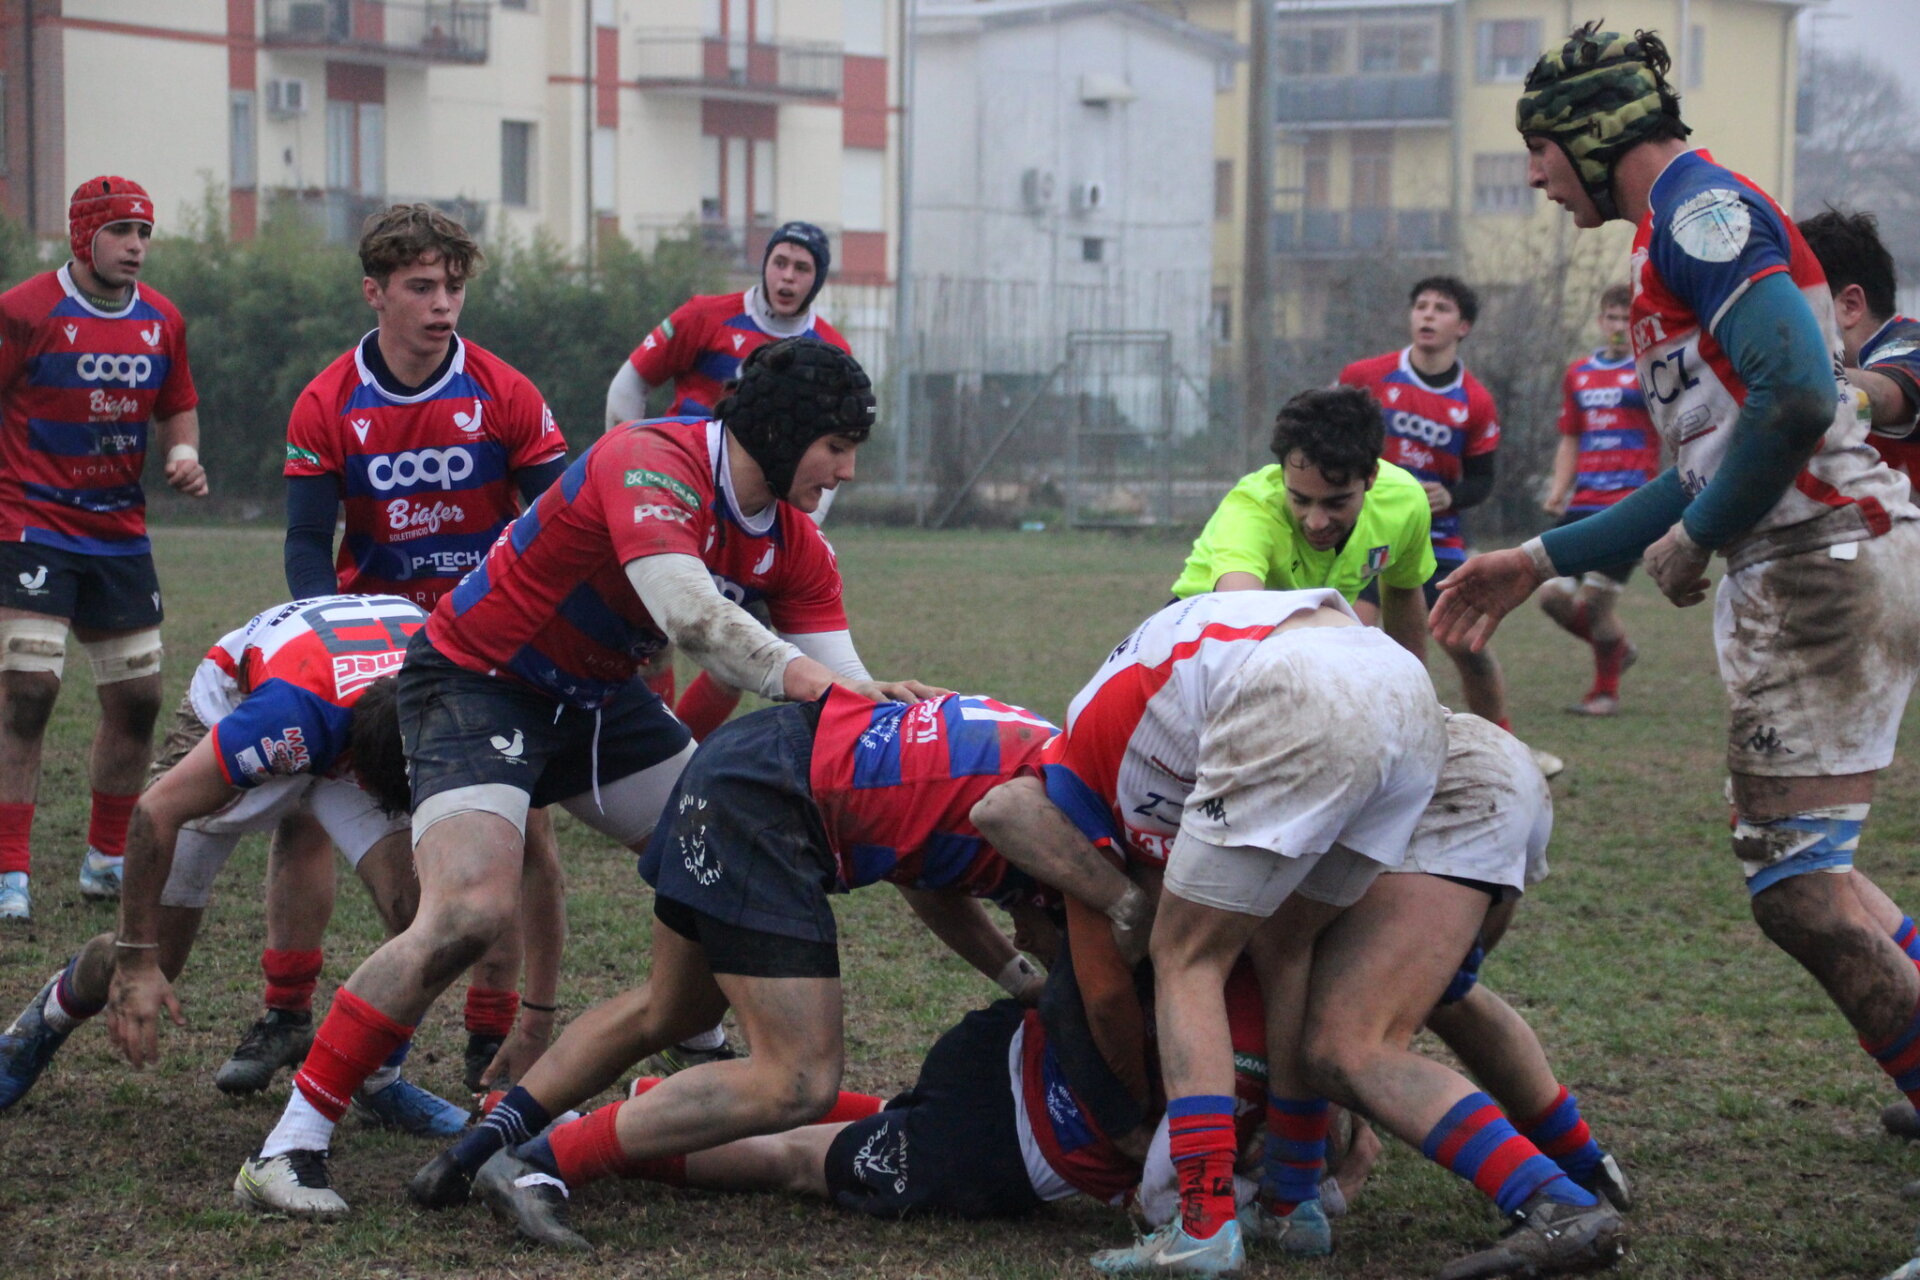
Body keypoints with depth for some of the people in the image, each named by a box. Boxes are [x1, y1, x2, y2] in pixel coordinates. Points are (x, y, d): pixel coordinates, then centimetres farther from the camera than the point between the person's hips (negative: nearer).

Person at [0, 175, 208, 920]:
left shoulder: (161, 321, 6)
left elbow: (178, 410, 19)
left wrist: (185, 456, -2)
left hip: (120, 533, 6)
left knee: (137, 700, 10)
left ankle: (107, 860, 26)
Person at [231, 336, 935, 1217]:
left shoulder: (791, 542, -1)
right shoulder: (652, 466, -27)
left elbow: (837, 677, -5)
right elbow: (691, 614, -43)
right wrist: (809, 679, -43)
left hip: (596, 696, 9)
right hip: (478, 682, -9)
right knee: (470, 911, -27)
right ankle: (290, 1147, -22)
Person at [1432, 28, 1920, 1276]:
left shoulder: (1699, 206, -9)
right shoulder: (1692, 221, 23)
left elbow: (1797, 394, -24)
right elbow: (1713, 462, 26)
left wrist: (1694, 540, -12)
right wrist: (1542, 561, 26)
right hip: (1814, 566, 10)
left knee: (1798, 883, -12)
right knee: (1798, 862, 17)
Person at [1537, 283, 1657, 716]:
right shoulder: (1578, 374, 16)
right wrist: (1559, 490, 10)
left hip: (1630, 502, -6)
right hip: (1584, 503, 6)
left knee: (1597, 597, -11)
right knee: (1553, 594, -3)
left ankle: (1606, 692, 9)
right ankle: (1619, 648, 25)